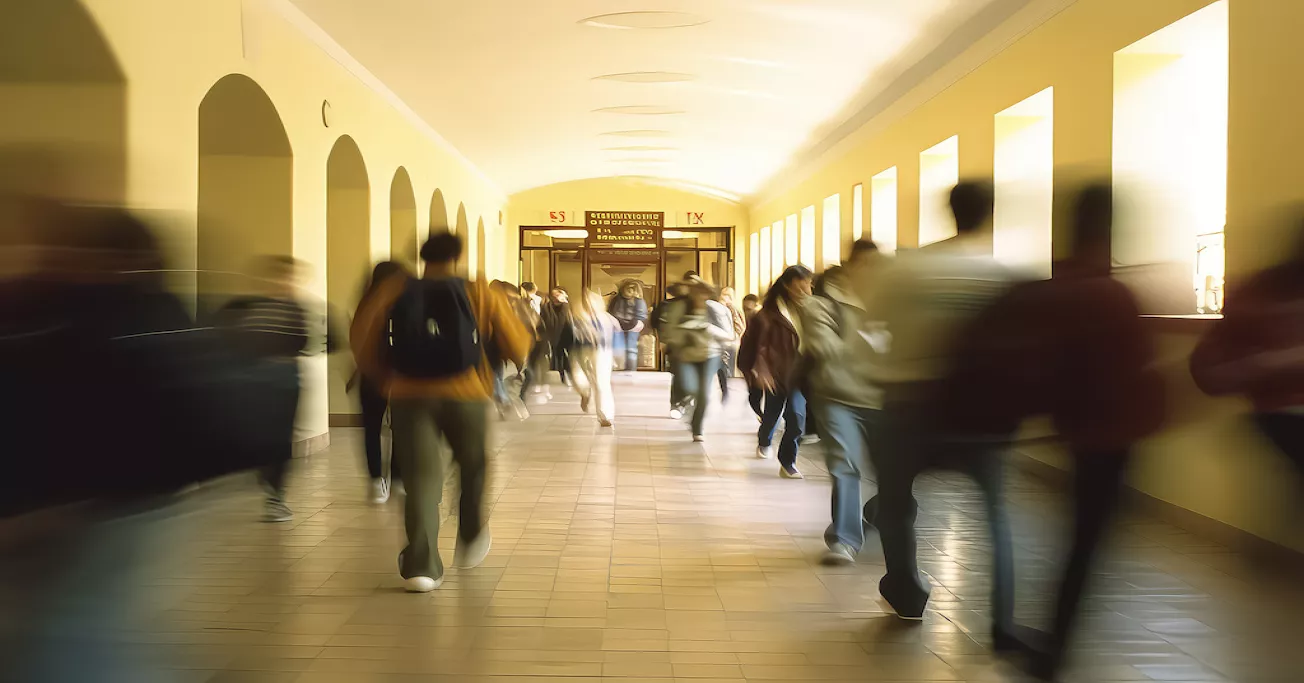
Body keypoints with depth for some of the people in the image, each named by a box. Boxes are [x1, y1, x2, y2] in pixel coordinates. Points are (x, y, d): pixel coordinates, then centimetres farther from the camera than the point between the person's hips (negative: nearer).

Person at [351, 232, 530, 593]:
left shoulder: (395, 291, 8)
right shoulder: (479, 293, 5)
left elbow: (362, 337, 0)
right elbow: (518, 346, 3)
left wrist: (383, 375, 15)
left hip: (410, 397, 1)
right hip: (466, 395, -1)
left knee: (422, 478, 2)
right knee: (474, 469, 23)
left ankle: (421, 566, -7)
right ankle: (470, 540, 32)